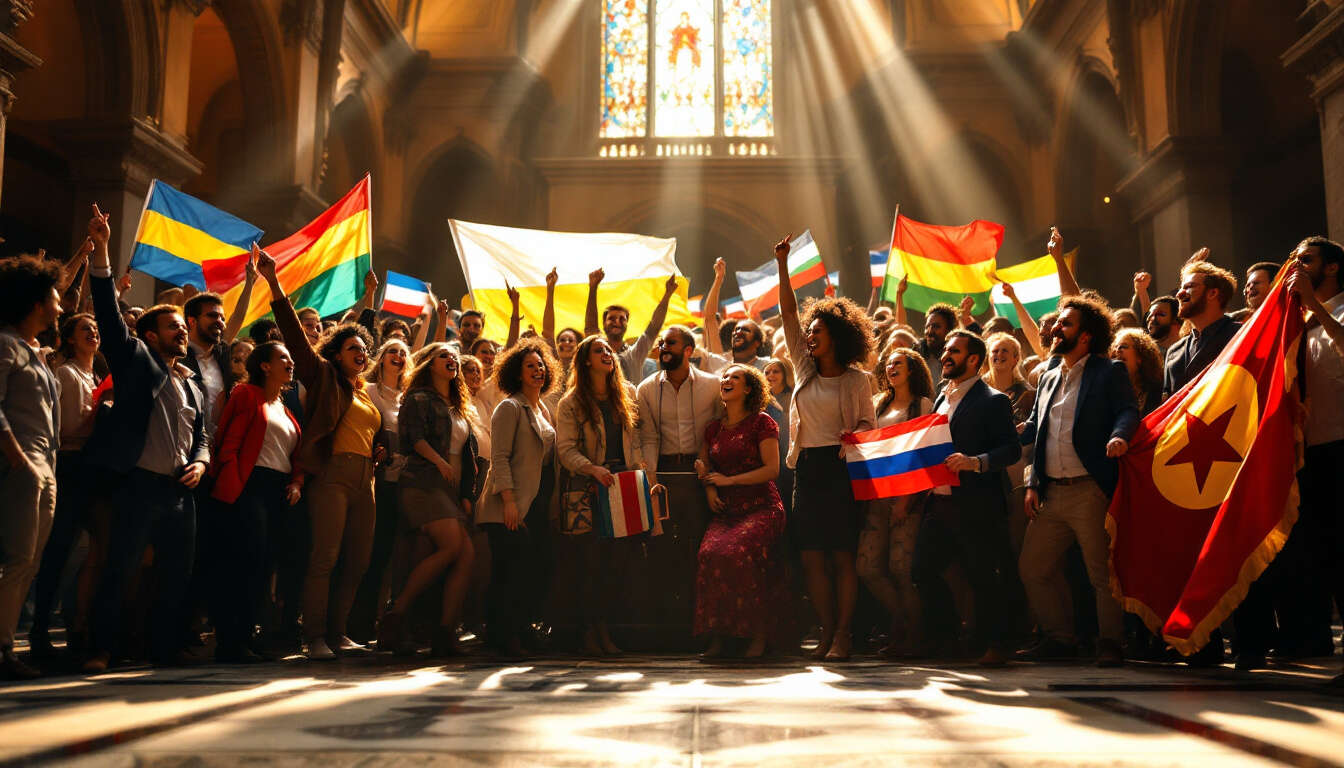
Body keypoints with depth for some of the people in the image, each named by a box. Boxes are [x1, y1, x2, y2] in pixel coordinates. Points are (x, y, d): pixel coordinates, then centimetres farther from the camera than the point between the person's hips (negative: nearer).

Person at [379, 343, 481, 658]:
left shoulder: (458, 407, 26)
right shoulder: (419, 399, 4)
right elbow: (414, 435, -12)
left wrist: (467, 494, 14)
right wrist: (439, 461, -26)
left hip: (452, 489, 7)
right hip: (425, 484, -7)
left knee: (467, 554, -11)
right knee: (452, 547, -23)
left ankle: (445, 635, -13)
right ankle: (396, 614, -14)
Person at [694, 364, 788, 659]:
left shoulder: (762, 423, 2)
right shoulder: (713, 428, 18)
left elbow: (772, 469, -5)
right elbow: (704, 466, 28)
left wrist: (730, 480, -8)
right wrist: (709, 489, 7)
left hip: (761, 507, -5)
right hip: (726, 510, 5)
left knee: (737, 552, -31)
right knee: (709, 553, -25)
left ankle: (759, 636, -19)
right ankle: (716, 636, -18)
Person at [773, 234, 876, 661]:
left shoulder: (856, 379, 2)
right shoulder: (804, 367, 11)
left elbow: (869, 421, 7)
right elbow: (788, 313, 8)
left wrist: (856, 432, -17)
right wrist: (782, 266, 3)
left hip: (841, 467, -4)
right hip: (807, 467, 4)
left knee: (843, 555, -4)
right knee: (812, 557, 2)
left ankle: (843, 635, 0)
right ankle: (827, 632, 9)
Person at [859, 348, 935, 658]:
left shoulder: (923, 404, 5)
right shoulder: (878, 403, 21)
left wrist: (908, 496, -12)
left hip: (908, 492, -5)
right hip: (876, 491, 5)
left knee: (899, 566, -10)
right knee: (867, 567, -2)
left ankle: (913, 632, 7)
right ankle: (901, 621, 16)